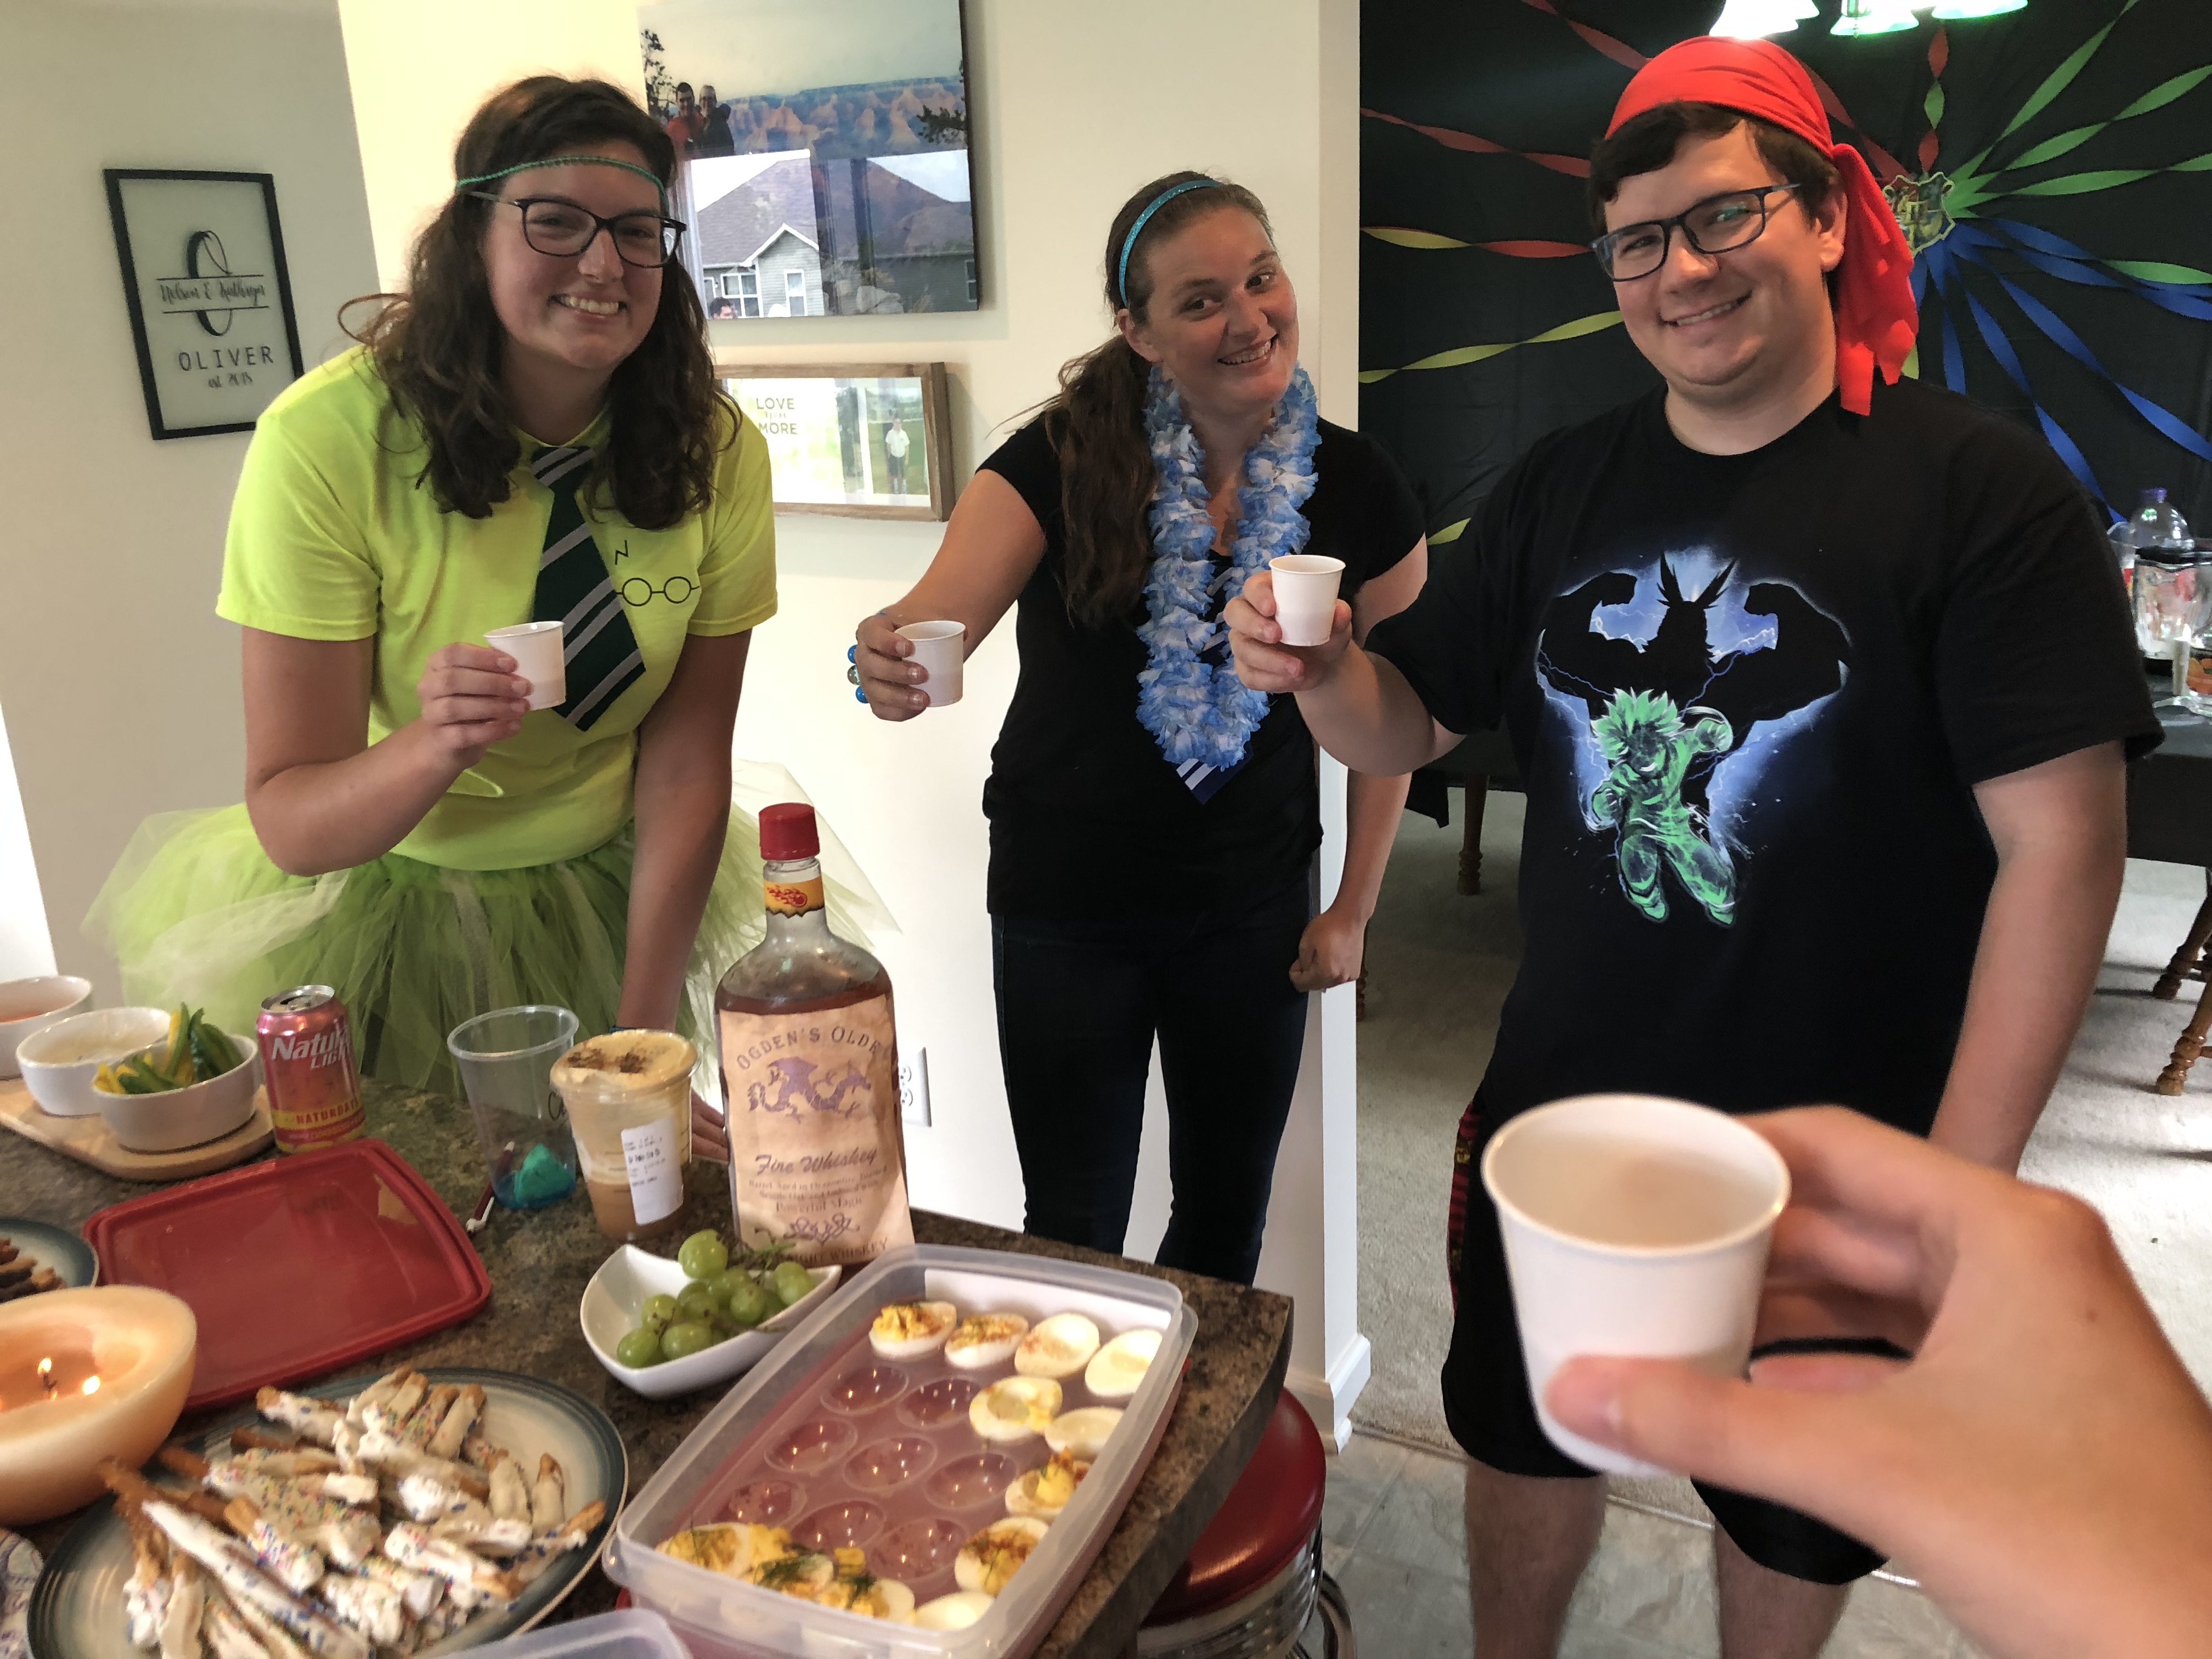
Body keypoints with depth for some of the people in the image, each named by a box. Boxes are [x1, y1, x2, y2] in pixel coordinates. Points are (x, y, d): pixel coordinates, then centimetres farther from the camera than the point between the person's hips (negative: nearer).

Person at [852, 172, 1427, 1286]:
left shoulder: (1358, 491, -6)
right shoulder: (1063, 462, -13)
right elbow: (935, 616, -22)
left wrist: (1352, 910, 1)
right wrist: (891, 661, -46)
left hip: (1252, 918, 2)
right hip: (1065, 913, -2)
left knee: (1227, 1218, 20)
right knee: (1072, 1242, 11)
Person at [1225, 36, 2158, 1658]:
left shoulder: (1975, 483, -14)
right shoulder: (1562, 488, 0)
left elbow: (2062, 846, -17)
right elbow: (1410, 723, 4)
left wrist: (1964, 1175, -19)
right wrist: (1319, 669, -18)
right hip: (1560, 1106, 4)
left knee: (1797, 1501, 22)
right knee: (1527, 1439, 23)